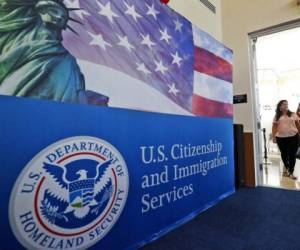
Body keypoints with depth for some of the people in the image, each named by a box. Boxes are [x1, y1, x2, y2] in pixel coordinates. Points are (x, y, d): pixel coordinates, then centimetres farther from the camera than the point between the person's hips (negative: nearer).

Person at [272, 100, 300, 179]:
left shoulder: (293, 114, 7)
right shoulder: (277, 116, 4)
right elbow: (274, 127, 3)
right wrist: (273, 137, -1)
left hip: (293, 137, 0)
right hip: (281, 138, 0)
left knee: (292, 155, 0)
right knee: (284, 154, 15)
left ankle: (291, 172, 10)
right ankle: (286, 166, 40)